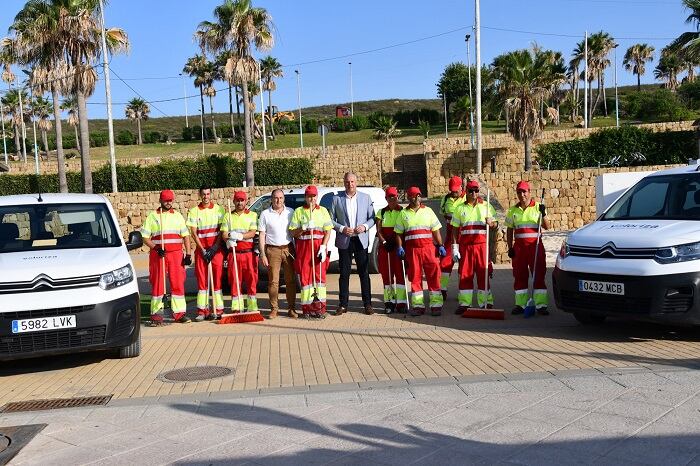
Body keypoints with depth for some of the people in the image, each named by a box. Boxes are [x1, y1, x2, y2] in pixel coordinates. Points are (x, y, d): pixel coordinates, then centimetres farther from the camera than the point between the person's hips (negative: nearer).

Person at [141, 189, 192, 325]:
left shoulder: (178, 216, 14)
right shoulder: (152, 216, 6)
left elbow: (185, 235, 12)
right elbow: (145, 237, 3)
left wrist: (188, 254, 3)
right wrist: (156, 248, -12)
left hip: (176, 254, 2)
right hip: (157, 255, -2)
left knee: (178, 283, -2)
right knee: (157, 284, 0)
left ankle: (180, 313, 3)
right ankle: (156, 314, 7)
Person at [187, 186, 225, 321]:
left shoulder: (218, 209, 5)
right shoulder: (194, 211, 5)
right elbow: (193, 233, 2)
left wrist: (215, 247, -9)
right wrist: (203, 250, -7)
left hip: (216, 249, -1)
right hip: (201, 249, 1)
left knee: (217, 278, -2)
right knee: (201, 279, 1)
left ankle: (218, 309, 1)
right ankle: (202, 310, 3)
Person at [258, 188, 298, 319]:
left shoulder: (290, 212, 9)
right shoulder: (265, 214, 5)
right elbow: (262, 235, 3)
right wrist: (263, 254, -4)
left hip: (288, 249, 1)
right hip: (272, 250, -1)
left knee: (291, 280, 1)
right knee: (273, 281, -1)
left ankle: (291, 308, 8)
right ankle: (274, 308, 7)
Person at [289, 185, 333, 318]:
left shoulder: (323, 210, 12)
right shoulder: (298, 211, 10)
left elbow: (328, 231, 6)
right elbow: (293, 232, 6)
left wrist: (323, 246, -6)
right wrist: (304, 227, -12)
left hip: (319, 247, 0)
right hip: (303, 247, 0)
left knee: (319, 275, -2)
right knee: (305, 276, -2)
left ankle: (319, 307, 1)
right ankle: (307, 307, 2)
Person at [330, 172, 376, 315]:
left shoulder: (366, 198, 7)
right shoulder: (337, 199, 4)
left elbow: (372, 217, 8)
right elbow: (331, 220, 3)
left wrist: (365, 226, -11)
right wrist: (342, 229, -12)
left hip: (361, 240, 0)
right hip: (344, 241, 0)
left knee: (364, 273, 3)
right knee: (344, 274, 4)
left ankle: (367, 304, 10)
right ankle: (343, 305, 11)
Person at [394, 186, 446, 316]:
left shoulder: (428, 211, 10)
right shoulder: (403, 213, 9)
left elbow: (436, 230, 9)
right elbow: (398, 233, 11)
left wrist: (440, 246, 3)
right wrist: (399, 247, -1)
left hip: (428, 247, 0)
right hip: (412, 249, 0)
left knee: (433, 276, -3)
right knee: (415, 277, 4)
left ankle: (436, 305, 2)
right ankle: (418, 305, 11)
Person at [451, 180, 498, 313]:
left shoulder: (486, 206, 9)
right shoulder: (460, 208, 11)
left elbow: (495, 225, 10)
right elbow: (455, 229, 10)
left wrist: (491, 223, -14)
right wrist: (454, 247, 3)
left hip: (482, 244, -1)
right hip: (465, 245, 1)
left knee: (483, 274, 0)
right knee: (465, 274, 2)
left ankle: (486, 303, 8)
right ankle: (464, 303, 9)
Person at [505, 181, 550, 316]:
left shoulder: (538, 207, 2)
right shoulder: (513, 210, 11)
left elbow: (546, 227, -3)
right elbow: (509, 230, 14)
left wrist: (543, 214, -19)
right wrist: (510, 248, 6)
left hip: (535, 245, -3)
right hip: (519, 246, 3)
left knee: (539, 275, -4)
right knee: (519, 276, 5)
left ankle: (541, 305, -1)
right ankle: (520, 304, 12)